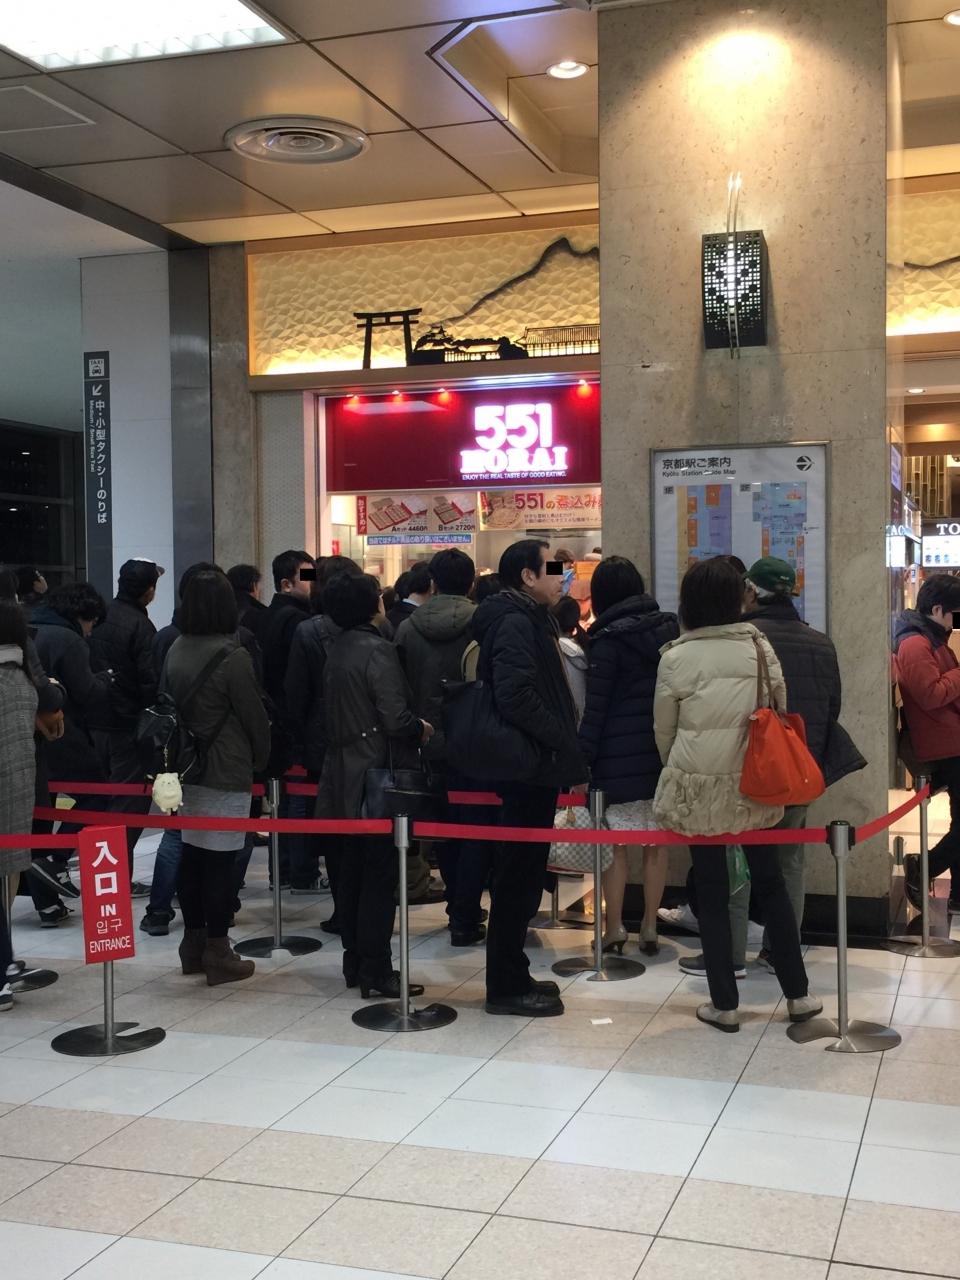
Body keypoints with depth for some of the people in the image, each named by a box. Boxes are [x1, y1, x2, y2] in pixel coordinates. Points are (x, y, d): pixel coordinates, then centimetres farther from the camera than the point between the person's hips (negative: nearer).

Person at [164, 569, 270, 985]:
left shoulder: (176, 650, 5)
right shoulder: (232, 656, -16)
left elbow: (169, 703, 12)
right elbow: (254, 715, -9)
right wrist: (262, 757, 8)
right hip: (226, 773, -7)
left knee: (191, 854, 13)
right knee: (220, 860, -1)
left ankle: (193, 942, 23)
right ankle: (217, 952, 6)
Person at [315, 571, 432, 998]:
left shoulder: (337, 650, 10)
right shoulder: (377, 650, -15)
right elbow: (396, 719, -22)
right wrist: (422, 728, -1)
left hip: (345, 774, 9)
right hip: (377, 773, -9)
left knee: (353, 869, 14)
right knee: (381, 874, -3)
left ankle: (355, 962, 23)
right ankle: (376, 971, 1)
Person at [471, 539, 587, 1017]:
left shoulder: (530, 620, 17)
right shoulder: (515, 623, -15)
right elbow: (516, 696, -26)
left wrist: (564, 745, 10)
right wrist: (564, 742, -18)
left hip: (532, 767, 10)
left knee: (521, 874, 15)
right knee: (519, 875, -3)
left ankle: (511, 975, 25)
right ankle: (506, 987, 6)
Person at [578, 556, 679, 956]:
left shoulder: (608, 638, -9)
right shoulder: (668, 628, 7)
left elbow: (596, 706, -11)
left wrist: (582, 758, -9)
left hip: (620, 757, -5)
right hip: (662, 752, 5)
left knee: (614, 844, 3)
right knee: (655, 843, 9)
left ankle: (614, 928, 6)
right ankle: (650, 928, 15)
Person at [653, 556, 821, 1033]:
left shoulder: (676, 657, -9)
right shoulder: (760, 646, -3)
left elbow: (663, 731, 0)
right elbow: (782, 712, 6)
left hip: (698, 789, -2)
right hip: (754, 785, 2)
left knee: (712, 894, 7)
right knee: (770, 885, 14)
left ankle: (724, 1004, 14)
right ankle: (797, 994, 21)